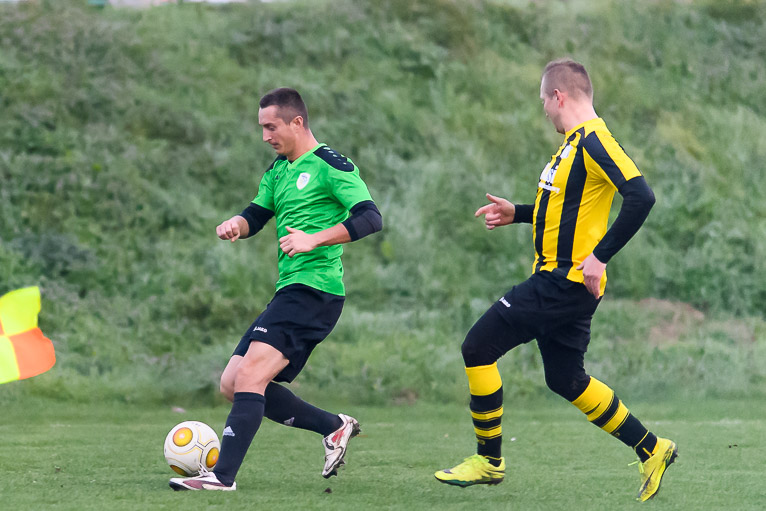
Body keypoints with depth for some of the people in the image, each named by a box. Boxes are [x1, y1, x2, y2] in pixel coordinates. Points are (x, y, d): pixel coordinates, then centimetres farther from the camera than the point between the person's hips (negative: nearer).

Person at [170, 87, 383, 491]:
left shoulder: (330, 166, -8)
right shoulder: (279, 170, 19)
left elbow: (370, 219, -17)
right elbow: (256, 215, 21)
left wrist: (313, 240, -27)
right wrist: (235, 225, -4)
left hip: (315, 288, -10)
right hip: (289, 292, 10)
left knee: (250, 375, -21)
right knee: (232, 384, 6)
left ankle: (223, 476, -25)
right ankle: (334, 426, 14)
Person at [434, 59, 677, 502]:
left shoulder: (593, 140, -16)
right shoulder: (576, 141, 15)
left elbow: (641, 196, -27)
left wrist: (600, 256, -26)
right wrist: (516, 213, 22)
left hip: (565, 282, -10)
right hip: (557, 279, 10)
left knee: (478, 348, -7)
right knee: (566, 380, 17)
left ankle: (489, 461, 2)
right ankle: (651, 449, 24)